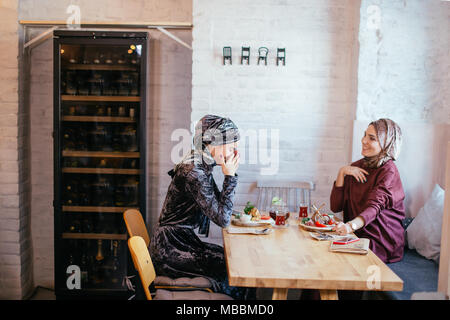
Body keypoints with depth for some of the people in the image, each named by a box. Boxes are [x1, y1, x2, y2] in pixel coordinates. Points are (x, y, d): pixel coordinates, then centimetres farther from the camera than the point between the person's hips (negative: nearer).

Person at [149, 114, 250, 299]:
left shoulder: (203, 166, 5)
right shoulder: (193, 173, -24)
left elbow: (218, 205, 11)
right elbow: (222, 219, -23)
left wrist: (230, 174, -1)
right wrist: (229, 177, -19)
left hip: (184, 241, 9)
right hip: (170, 251, -9)